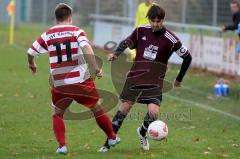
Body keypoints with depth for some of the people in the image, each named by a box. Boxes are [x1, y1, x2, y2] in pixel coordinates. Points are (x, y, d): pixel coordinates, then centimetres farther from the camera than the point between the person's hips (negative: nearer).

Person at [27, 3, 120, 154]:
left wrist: (32, 65, 28)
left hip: (59, 83, 1)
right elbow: (86, 48, -19)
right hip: (80, 80, -1)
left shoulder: (47, 35, 5)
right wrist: (96, 68, -18)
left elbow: (31, 52, 8)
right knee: (97, 108, 16)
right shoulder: (77, 31, -2)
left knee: (57, 114, 18)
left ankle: (62, 146, 1)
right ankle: (112, 138, 29)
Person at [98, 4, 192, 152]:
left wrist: (179, 79, 6)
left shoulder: (170, 39, -11)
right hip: (135, 76, 2)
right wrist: (116, 54, -4)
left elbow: (187, 57, -2)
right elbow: (127, 43, 16)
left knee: (154, 112, -17)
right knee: (125, 108, -1)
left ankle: (142, 132, 17)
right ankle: (109, 142, 9)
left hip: (155, 81, -2)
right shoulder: (141, 31, -2)